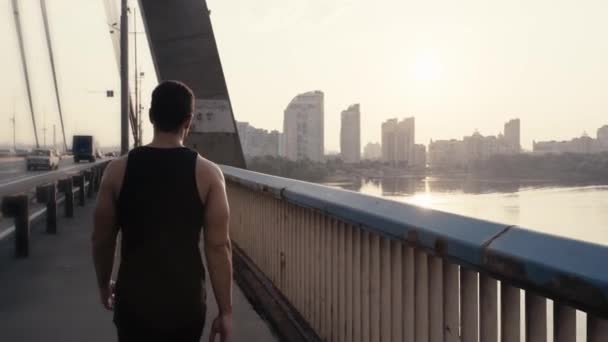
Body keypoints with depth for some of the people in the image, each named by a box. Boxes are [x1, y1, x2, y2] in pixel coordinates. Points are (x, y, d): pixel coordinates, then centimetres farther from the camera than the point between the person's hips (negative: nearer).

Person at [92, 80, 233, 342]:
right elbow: (218, 246, -10)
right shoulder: (207, 173, -8)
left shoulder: (118, 170, -4)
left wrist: (103, 285, 21)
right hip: (185, 303, 0)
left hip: (134, 302, 0)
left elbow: (101, 239, 4)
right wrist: (225, 311, -3)